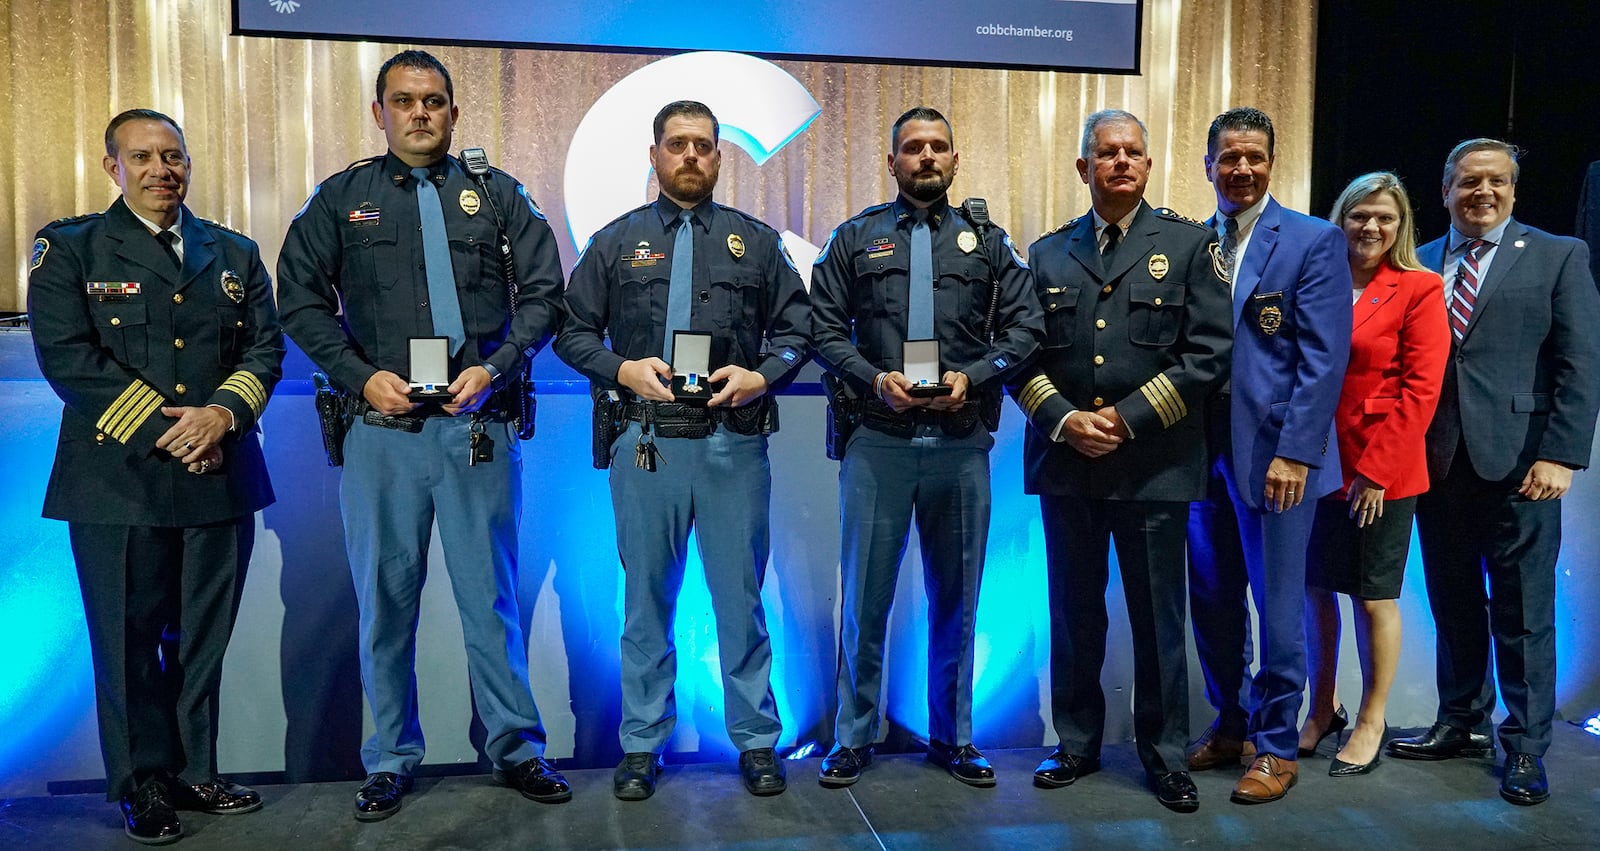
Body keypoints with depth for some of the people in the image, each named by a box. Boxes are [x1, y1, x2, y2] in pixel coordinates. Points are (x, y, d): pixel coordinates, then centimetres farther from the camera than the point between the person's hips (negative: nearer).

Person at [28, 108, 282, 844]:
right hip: (119, 477, -3)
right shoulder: (69, 248, 3)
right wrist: (164, 426, -14)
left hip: (221, 475, 3)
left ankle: (194, 771, 23)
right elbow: (66, 356, -8)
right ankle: (142, 786, 19)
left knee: (204, 639, 10)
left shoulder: (235, 253, 13)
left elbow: (265, 347, 7)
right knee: (128, 640, 5)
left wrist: (223, 412, -12)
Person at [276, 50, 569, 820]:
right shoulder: (341, 197, 10)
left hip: (479, 427, 0)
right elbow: (299, 298, 7)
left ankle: (515, 748, 19)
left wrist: (495, 368, -9)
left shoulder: (497, 195, 9)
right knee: (386, 599, 8)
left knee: (491, 595, 6)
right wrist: (361, 376, -6)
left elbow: (543, 291, 4)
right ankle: (391, 760, 22)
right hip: (382, 430, 1)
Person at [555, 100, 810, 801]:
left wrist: (761, 376, -8)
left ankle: (756, 741, 17)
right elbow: (573, 332, 10)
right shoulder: (616, 241, 11)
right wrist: (622, 369, -7)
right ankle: (643, 744, 20)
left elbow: (797, 329, 10)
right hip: (646, 445, 0)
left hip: (735, 445, 0)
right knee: (646, 597, 7)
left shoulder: (756, 241, 12)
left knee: (741, 595, 5)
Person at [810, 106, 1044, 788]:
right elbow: (825, 328, 3)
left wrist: (972, 376, -9)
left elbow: (1025, 326, 5)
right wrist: (875, 379, -12)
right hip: (877, 442, -1)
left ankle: (952, 737, 25)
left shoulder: (986, 240, 11)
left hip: (961, 443, 1)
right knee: (866, 595, 4)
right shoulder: (855, 238, 9)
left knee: (955, 597, 10)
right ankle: (853, 738, 19)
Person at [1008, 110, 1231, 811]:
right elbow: (1022, 355, 7)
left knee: (1158, 618, 6)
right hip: (1065, 463, 3)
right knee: (1074, 612, 11)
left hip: (1154, 464, -2)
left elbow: (1208, 352, -5)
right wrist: (1063, 420, -9)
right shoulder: (1048, 254, 12)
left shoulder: (1189, 244, 4)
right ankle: (1076, 742, 27)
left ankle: (1165, 754, 22)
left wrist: (1128, 418, -12)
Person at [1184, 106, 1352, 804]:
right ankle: (1231, 723, 32)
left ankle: (1277, 746, 20)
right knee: (1212, 600, 13)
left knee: (1278, 607, 4)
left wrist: (1295, 451, -16)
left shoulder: (1314, 241, -3)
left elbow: (1324, 359, -9)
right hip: (1202, 447, 4)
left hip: (1275, 451, -4)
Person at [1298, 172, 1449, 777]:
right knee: (1314, 589, 10)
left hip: (1381, 471, -4)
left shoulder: (1420, 290, -3)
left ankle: (1371, 721, 21)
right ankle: (1321, 710, 26)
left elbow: (1420, 390, -8)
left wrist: (1376, 470, -13)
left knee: (1373, 597, 5)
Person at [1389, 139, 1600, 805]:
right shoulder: (1418, 264, 11)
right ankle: (1461, 724, 27)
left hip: (1517, 464, -3)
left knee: (1522, 614, 4)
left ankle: (1525, 747, 17)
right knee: (1454, 607, 12)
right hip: (1436, 464, 3)